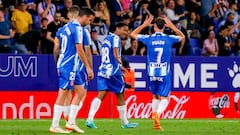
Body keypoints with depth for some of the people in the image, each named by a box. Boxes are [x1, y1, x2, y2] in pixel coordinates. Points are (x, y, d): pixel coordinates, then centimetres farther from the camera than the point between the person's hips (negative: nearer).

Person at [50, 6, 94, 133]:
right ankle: (54, 126, -4)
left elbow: (56, 48, 15)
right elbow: (79, 49, -15)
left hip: (63, 65, 9)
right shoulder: (77, 28, -11)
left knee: (80, 91, 12)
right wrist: (88, 67, -11)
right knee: (63, 94, -6)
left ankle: (71, 122, 11)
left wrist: (58, 62, 27)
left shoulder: (63, 28, 13)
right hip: (70, 66, -9)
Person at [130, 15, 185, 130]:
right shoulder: (169, 38, -3)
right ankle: (157, 115, -29)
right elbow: (182, 37, 19)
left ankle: (155, 122, 14)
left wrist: (144, 25, 18)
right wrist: (172, 26, 19)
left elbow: (133, 34, 14)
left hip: (152, 73, 2)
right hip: (164, 73, -2)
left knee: (155, 96, 19)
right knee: (164, 98, -1)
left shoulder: (149, 38, -4)